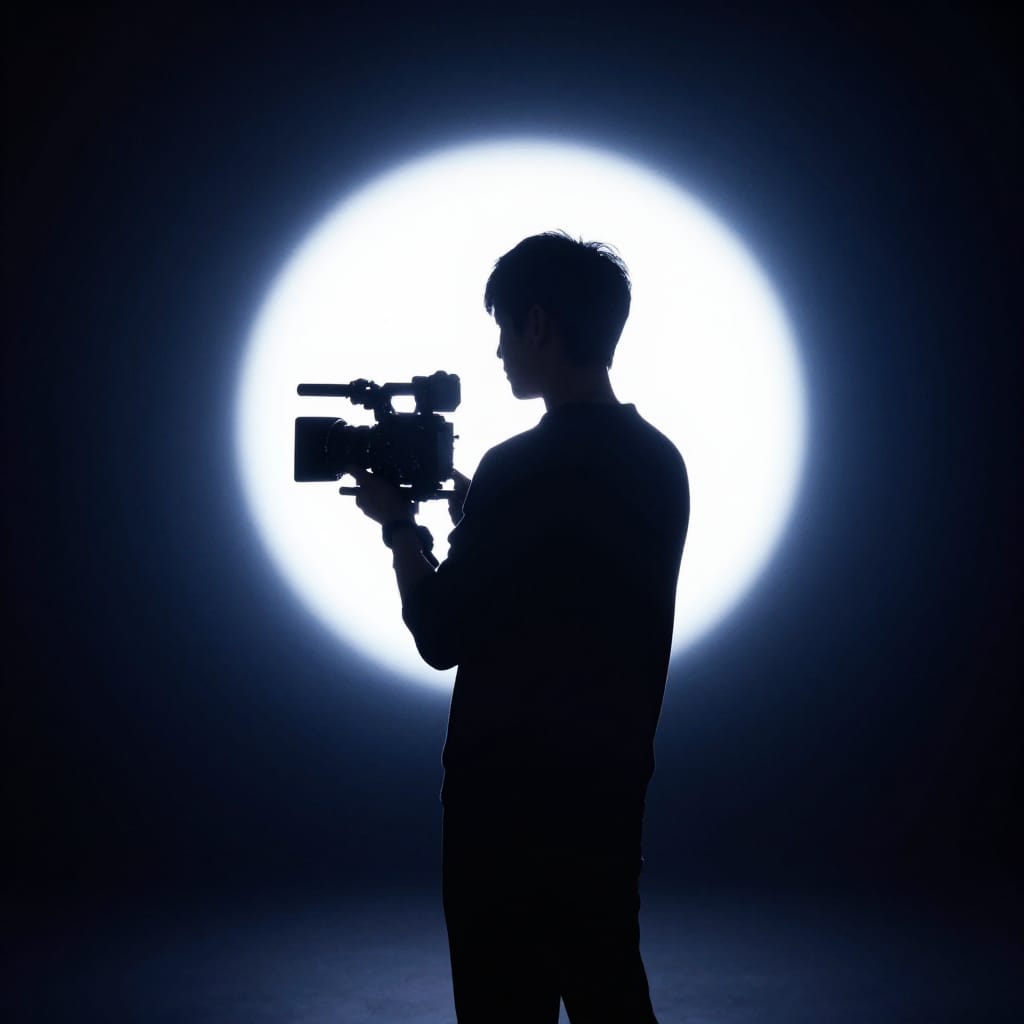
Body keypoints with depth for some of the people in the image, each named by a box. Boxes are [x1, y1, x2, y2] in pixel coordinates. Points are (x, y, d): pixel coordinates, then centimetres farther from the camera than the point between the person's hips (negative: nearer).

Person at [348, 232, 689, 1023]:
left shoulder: (522, 467, -19)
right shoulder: (661, 462, 4)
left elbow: (441, 638, -14)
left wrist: (400, 526, 0)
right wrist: (469, 513, 15)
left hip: (513, 792, -7)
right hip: (613, 780, 7)